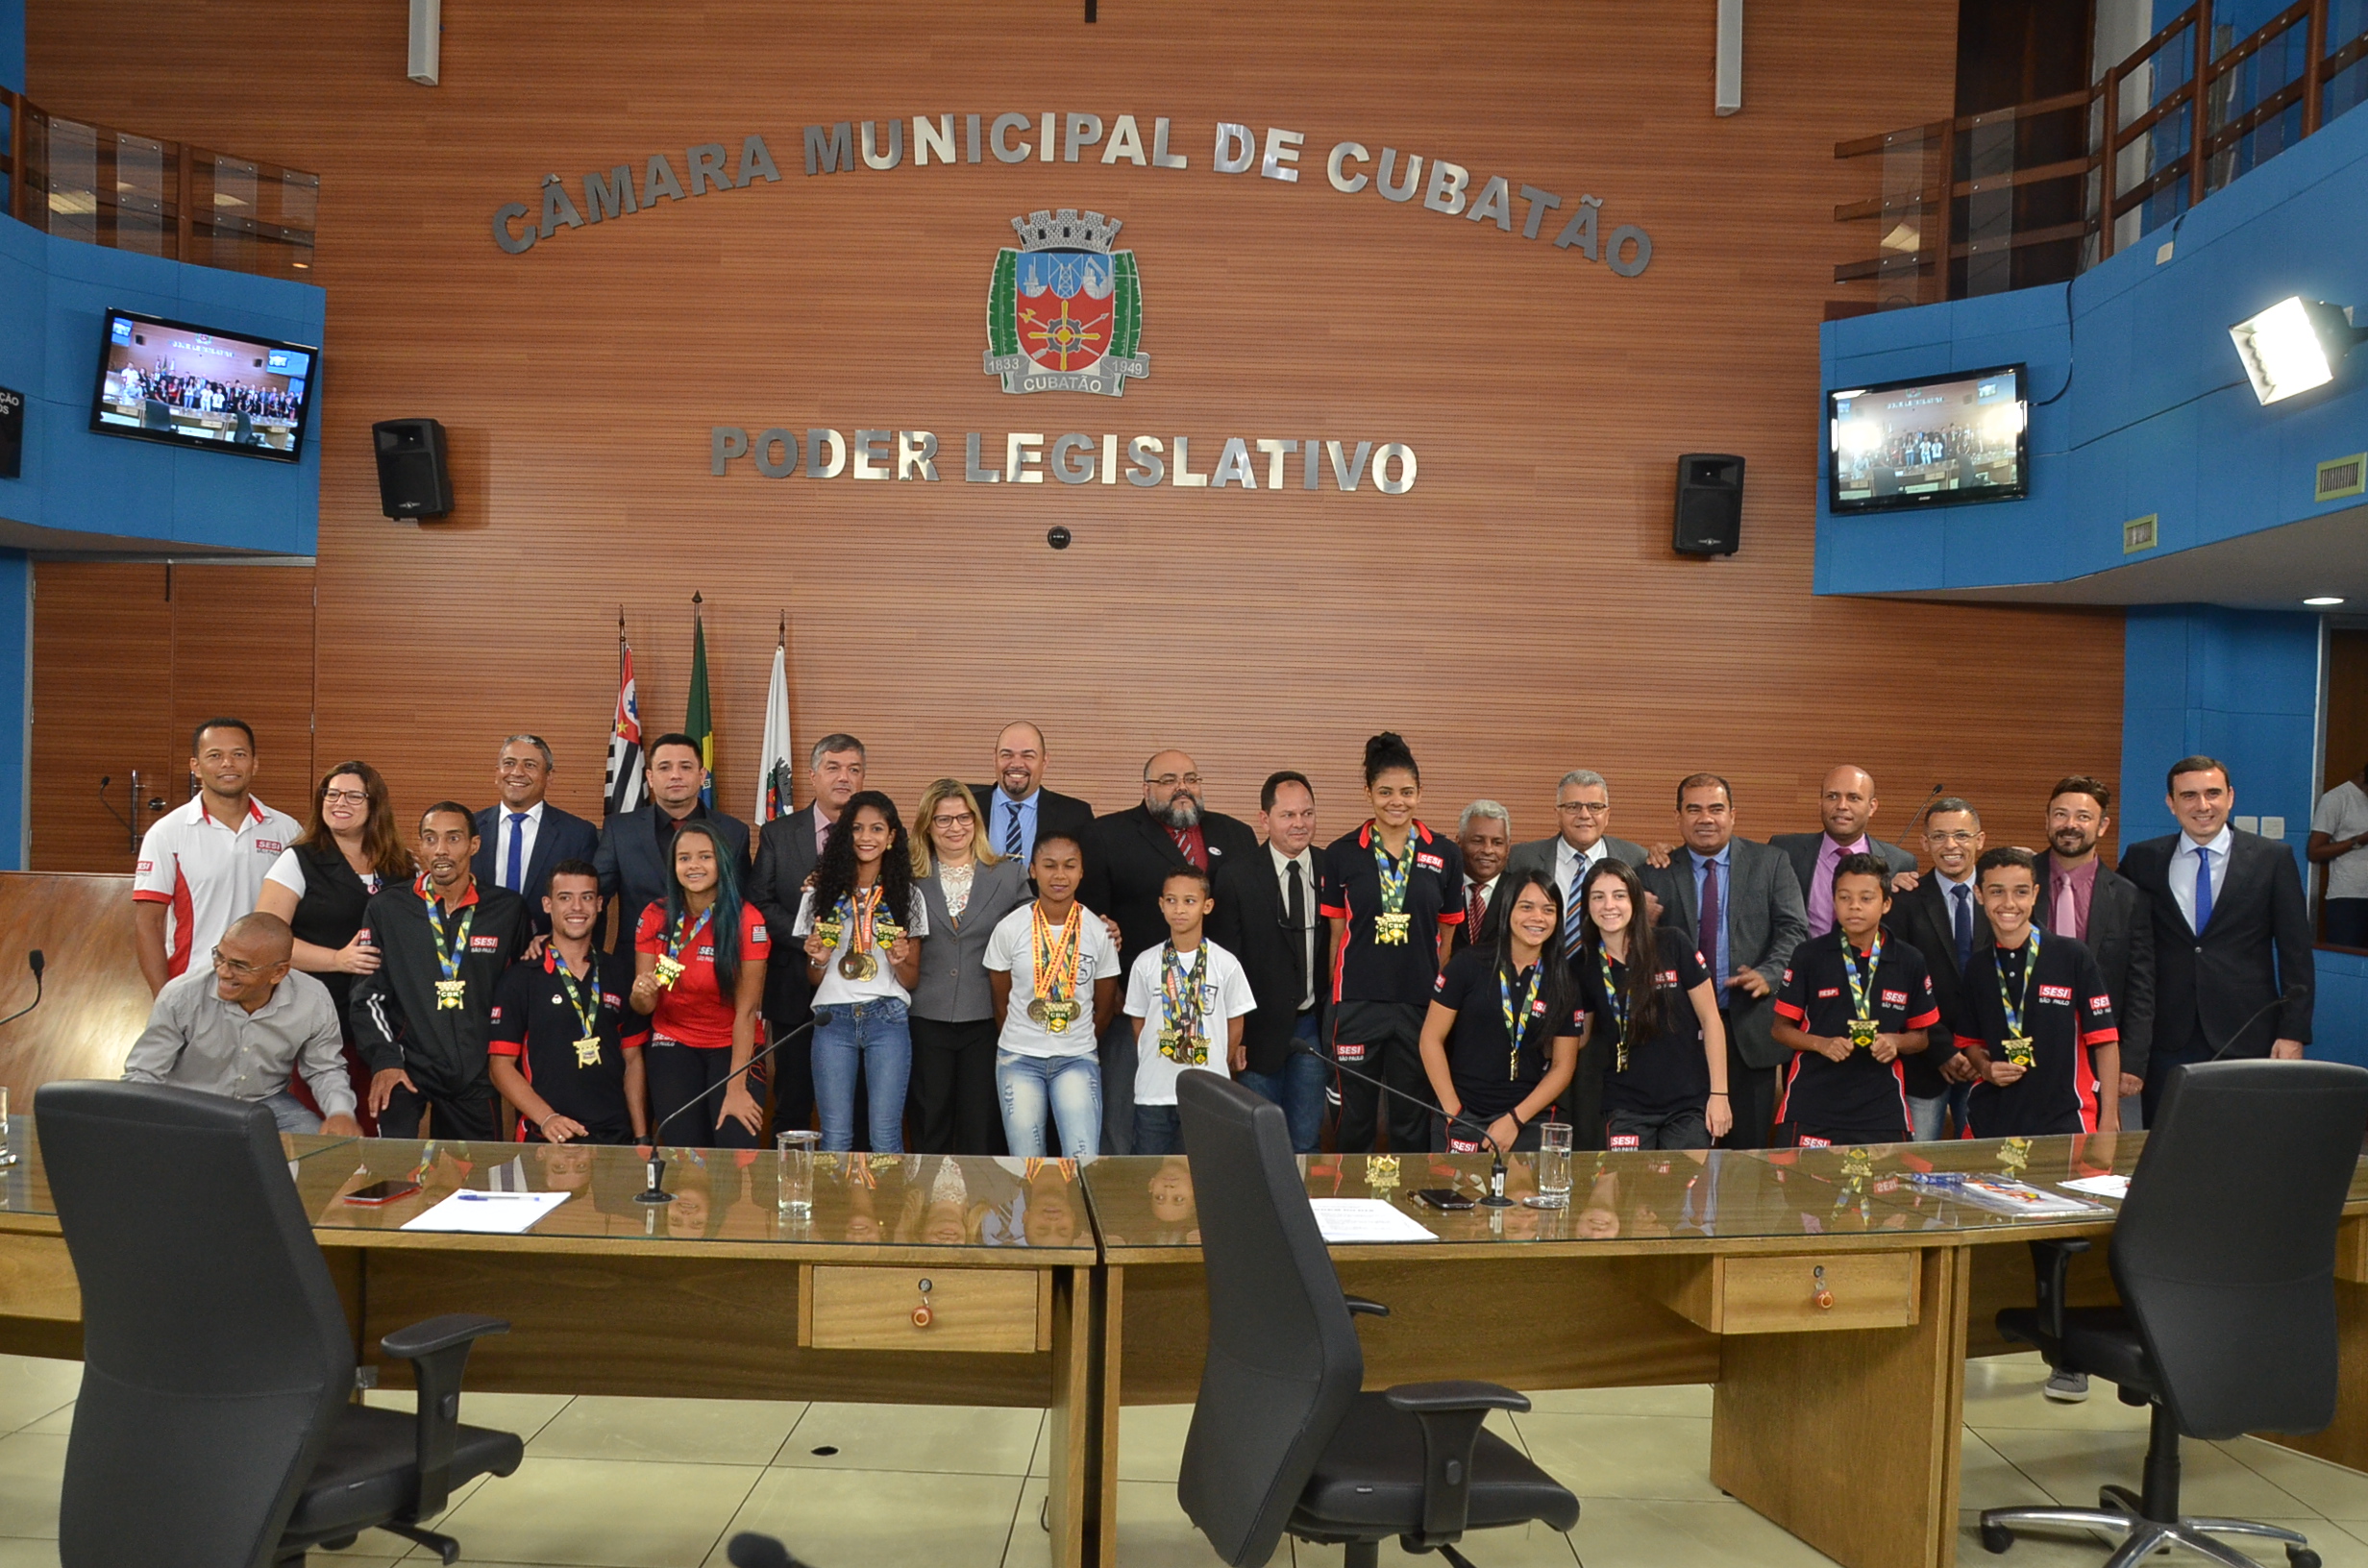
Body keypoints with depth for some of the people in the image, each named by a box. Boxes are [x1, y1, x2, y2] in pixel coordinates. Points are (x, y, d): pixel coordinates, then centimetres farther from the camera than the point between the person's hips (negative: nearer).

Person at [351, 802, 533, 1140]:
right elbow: (366, 991, 2)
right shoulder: (387, 907, 1)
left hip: (476, 1073, 2)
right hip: (407, 1066, -1)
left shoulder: (507, 909, 3)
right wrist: (384, 1059, -8)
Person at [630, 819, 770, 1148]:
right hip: (673, 1045, 2)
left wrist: (736, 1088, -18)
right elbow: (645, 1007, -3)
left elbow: (746, 1010, -15)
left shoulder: (747, 921, -14)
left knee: (737, 1150, -17)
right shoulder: (655, 918, -4)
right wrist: (640, 994, -27)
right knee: (684, 1151, -11)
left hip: (732, 1048, -2)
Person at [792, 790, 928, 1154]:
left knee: (885, 1137, -3)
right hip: (833, 1019, 1)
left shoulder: (907, 895, 7)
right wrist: (817, 960, -9)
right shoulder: (822, 891, 8)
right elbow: (814, 980, 12)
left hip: (887, 1019, -1)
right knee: (835, 1137, 2)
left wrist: (900, 962, -11)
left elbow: (911, 981, 10)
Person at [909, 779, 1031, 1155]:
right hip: (926, 1020, 1)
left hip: (986, 1020, 0)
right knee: (930, 1132, 9)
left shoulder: (1010, 874, 6)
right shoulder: (910, 879, 6)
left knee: (983, 1134, 5)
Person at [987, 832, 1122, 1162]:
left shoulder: (1099, 932, -3)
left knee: (1083, 1160, -11)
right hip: (1019, 1059, 0)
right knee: (1026, 1166, 2)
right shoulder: (1010, 929, -5)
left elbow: (1104, 1008, 8)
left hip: (1077, 1060, 0)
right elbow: (1001, 1003, 6)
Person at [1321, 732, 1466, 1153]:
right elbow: (1337, 932, 5)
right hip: (1358, 1003, -1)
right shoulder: (1342, 854, 1)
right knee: (1356, 1119, 7)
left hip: (1420, 1003, 1)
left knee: (1413, 1120, 10)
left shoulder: (1445, 856, 3)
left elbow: (1447, 935, 9)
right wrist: (1334, 1001, 3)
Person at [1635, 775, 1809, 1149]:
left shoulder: (1772, 863, 7)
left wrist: (1768, 974, -17)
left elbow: (1794, 929, -1)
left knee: (1750, 1146, 6)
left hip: (1751, 1025, 0)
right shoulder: (1655, 875, 6)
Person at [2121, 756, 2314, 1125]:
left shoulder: (2273, 859, 3)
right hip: (2167, 1040, 1)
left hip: (2246, 1038, -1)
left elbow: (2296, 954, 2)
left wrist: (2293, 1033, -3)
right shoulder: (2142, 860, 5)